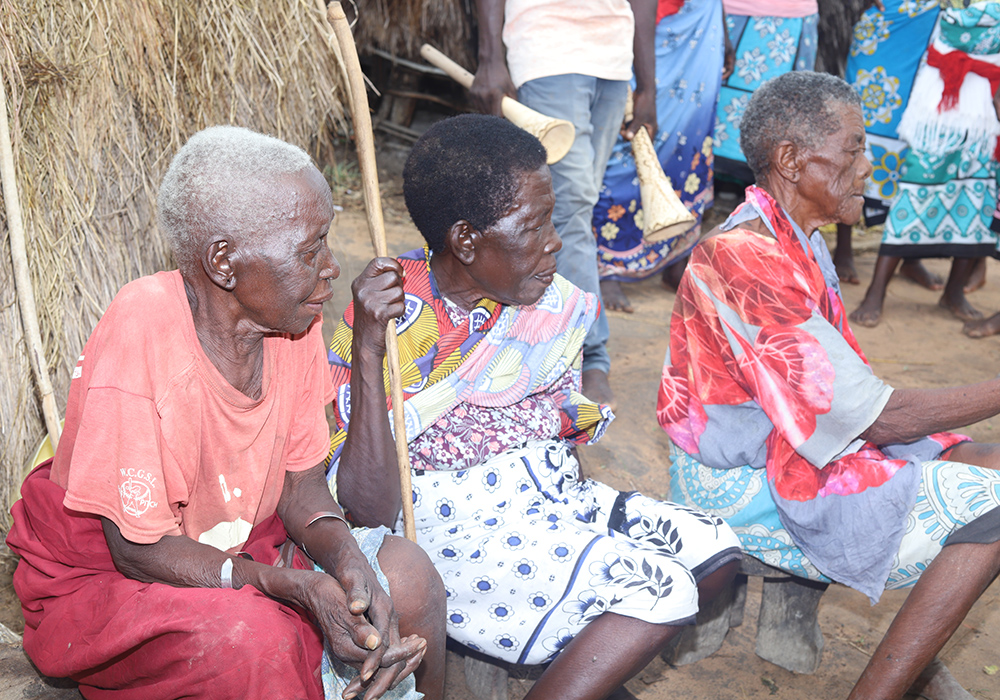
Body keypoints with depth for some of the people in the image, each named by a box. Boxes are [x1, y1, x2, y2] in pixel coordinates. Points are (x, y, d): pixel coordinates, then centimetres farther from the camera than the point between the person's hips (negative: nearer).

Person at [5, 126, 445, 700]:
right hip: (102, 583, -6)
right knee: (251, 634, -35)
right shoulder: (137, 344, -29)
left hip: (237, 553, 6)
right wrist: (296, 586, -34)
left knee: (405, 573, -14)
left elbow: (302, 483, -2)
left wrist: (350, 564, -23)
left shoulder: (292, 321, -10)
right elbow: (137, 550, -24)